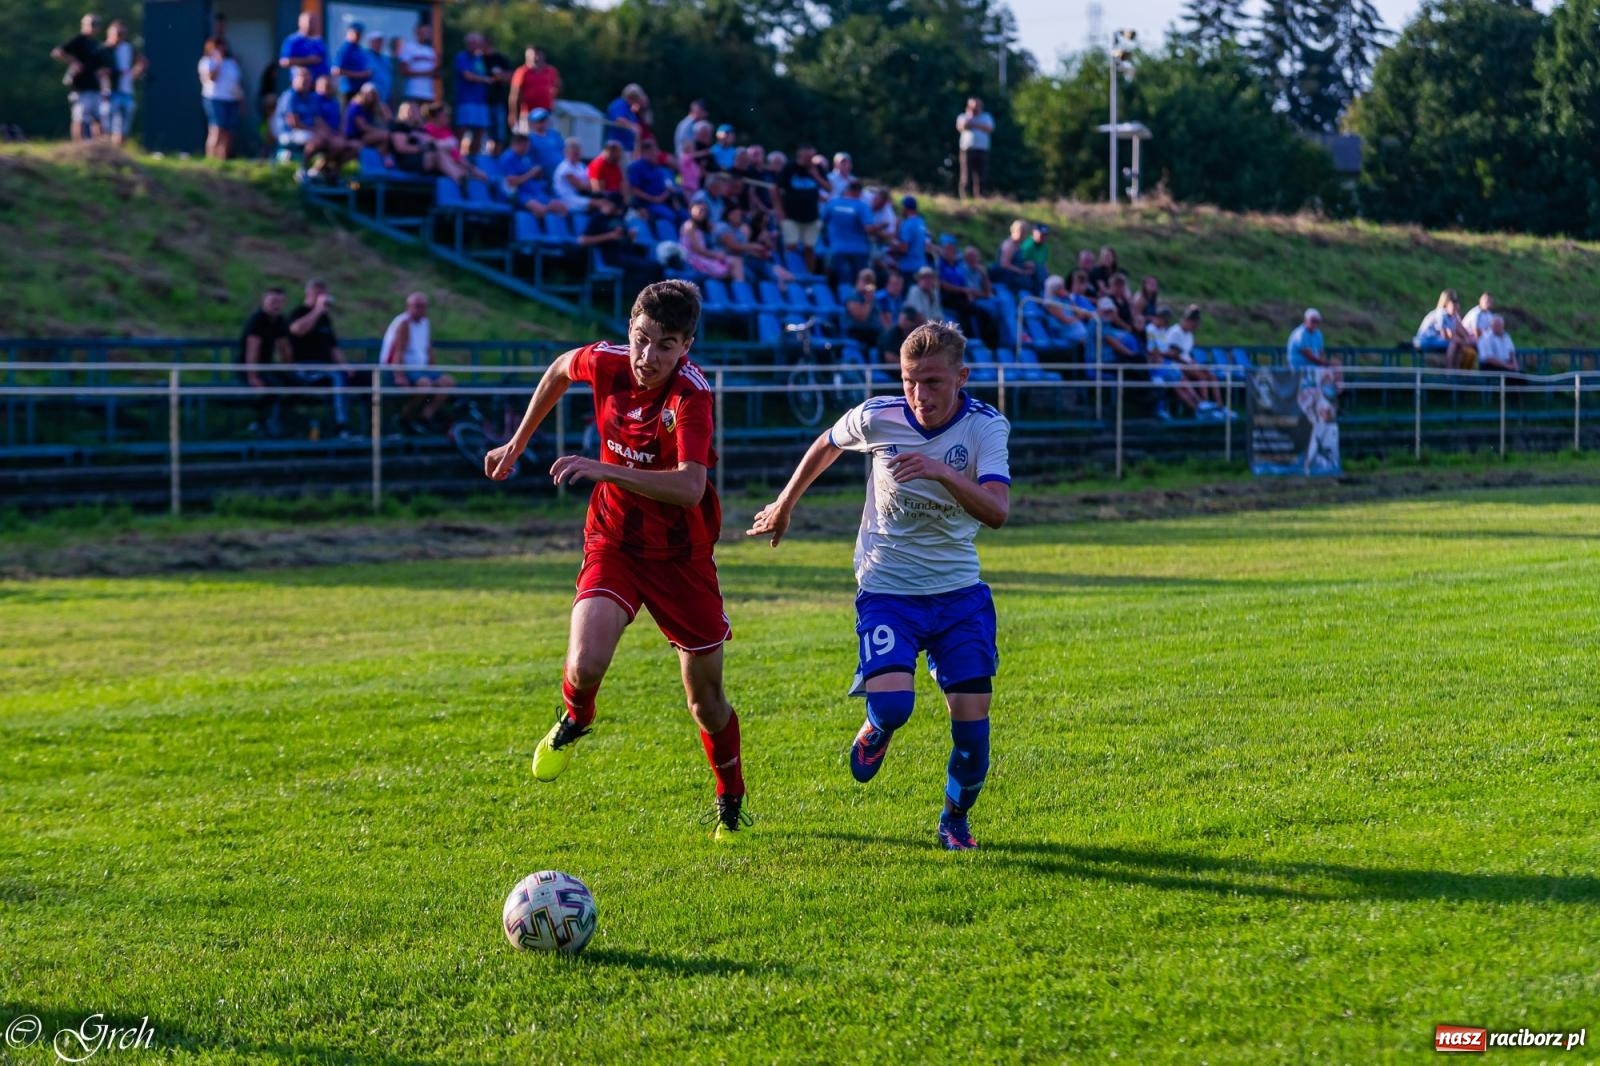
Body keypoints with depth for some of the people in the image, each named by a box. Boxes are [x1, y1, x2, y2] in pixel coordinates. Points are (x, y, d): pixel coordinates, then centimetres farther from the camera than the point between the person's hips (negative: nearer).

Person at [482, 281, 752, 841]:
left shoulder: (692, 395, -26)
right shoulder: (606, 362, -12)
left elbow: (690, 488, -41)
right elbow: (559, 370, 14)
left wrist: (602, 469, -47)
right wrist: (517, 444, 19)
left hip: (681, 557, -2)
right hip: (613, 542, 2)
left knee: (706, 699, 9)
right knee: (586, 665, -23)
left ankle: (731, 807, 35)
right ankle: (574, 720, 14)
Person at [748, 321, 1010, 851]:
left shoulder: (986, 426, -13)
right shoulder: (876, 417, -11)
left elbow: (997, 512, -27)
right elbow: (826, 446, 12)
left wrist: (943, 472, -43)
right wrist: (784, 505, 25)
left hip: (959, 593, 1)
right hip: (886, 590, -1)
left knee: (971, 719, -6)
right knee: (891, 704, -23)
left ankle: (956, 818, 24)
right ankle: (876, 731, 18)